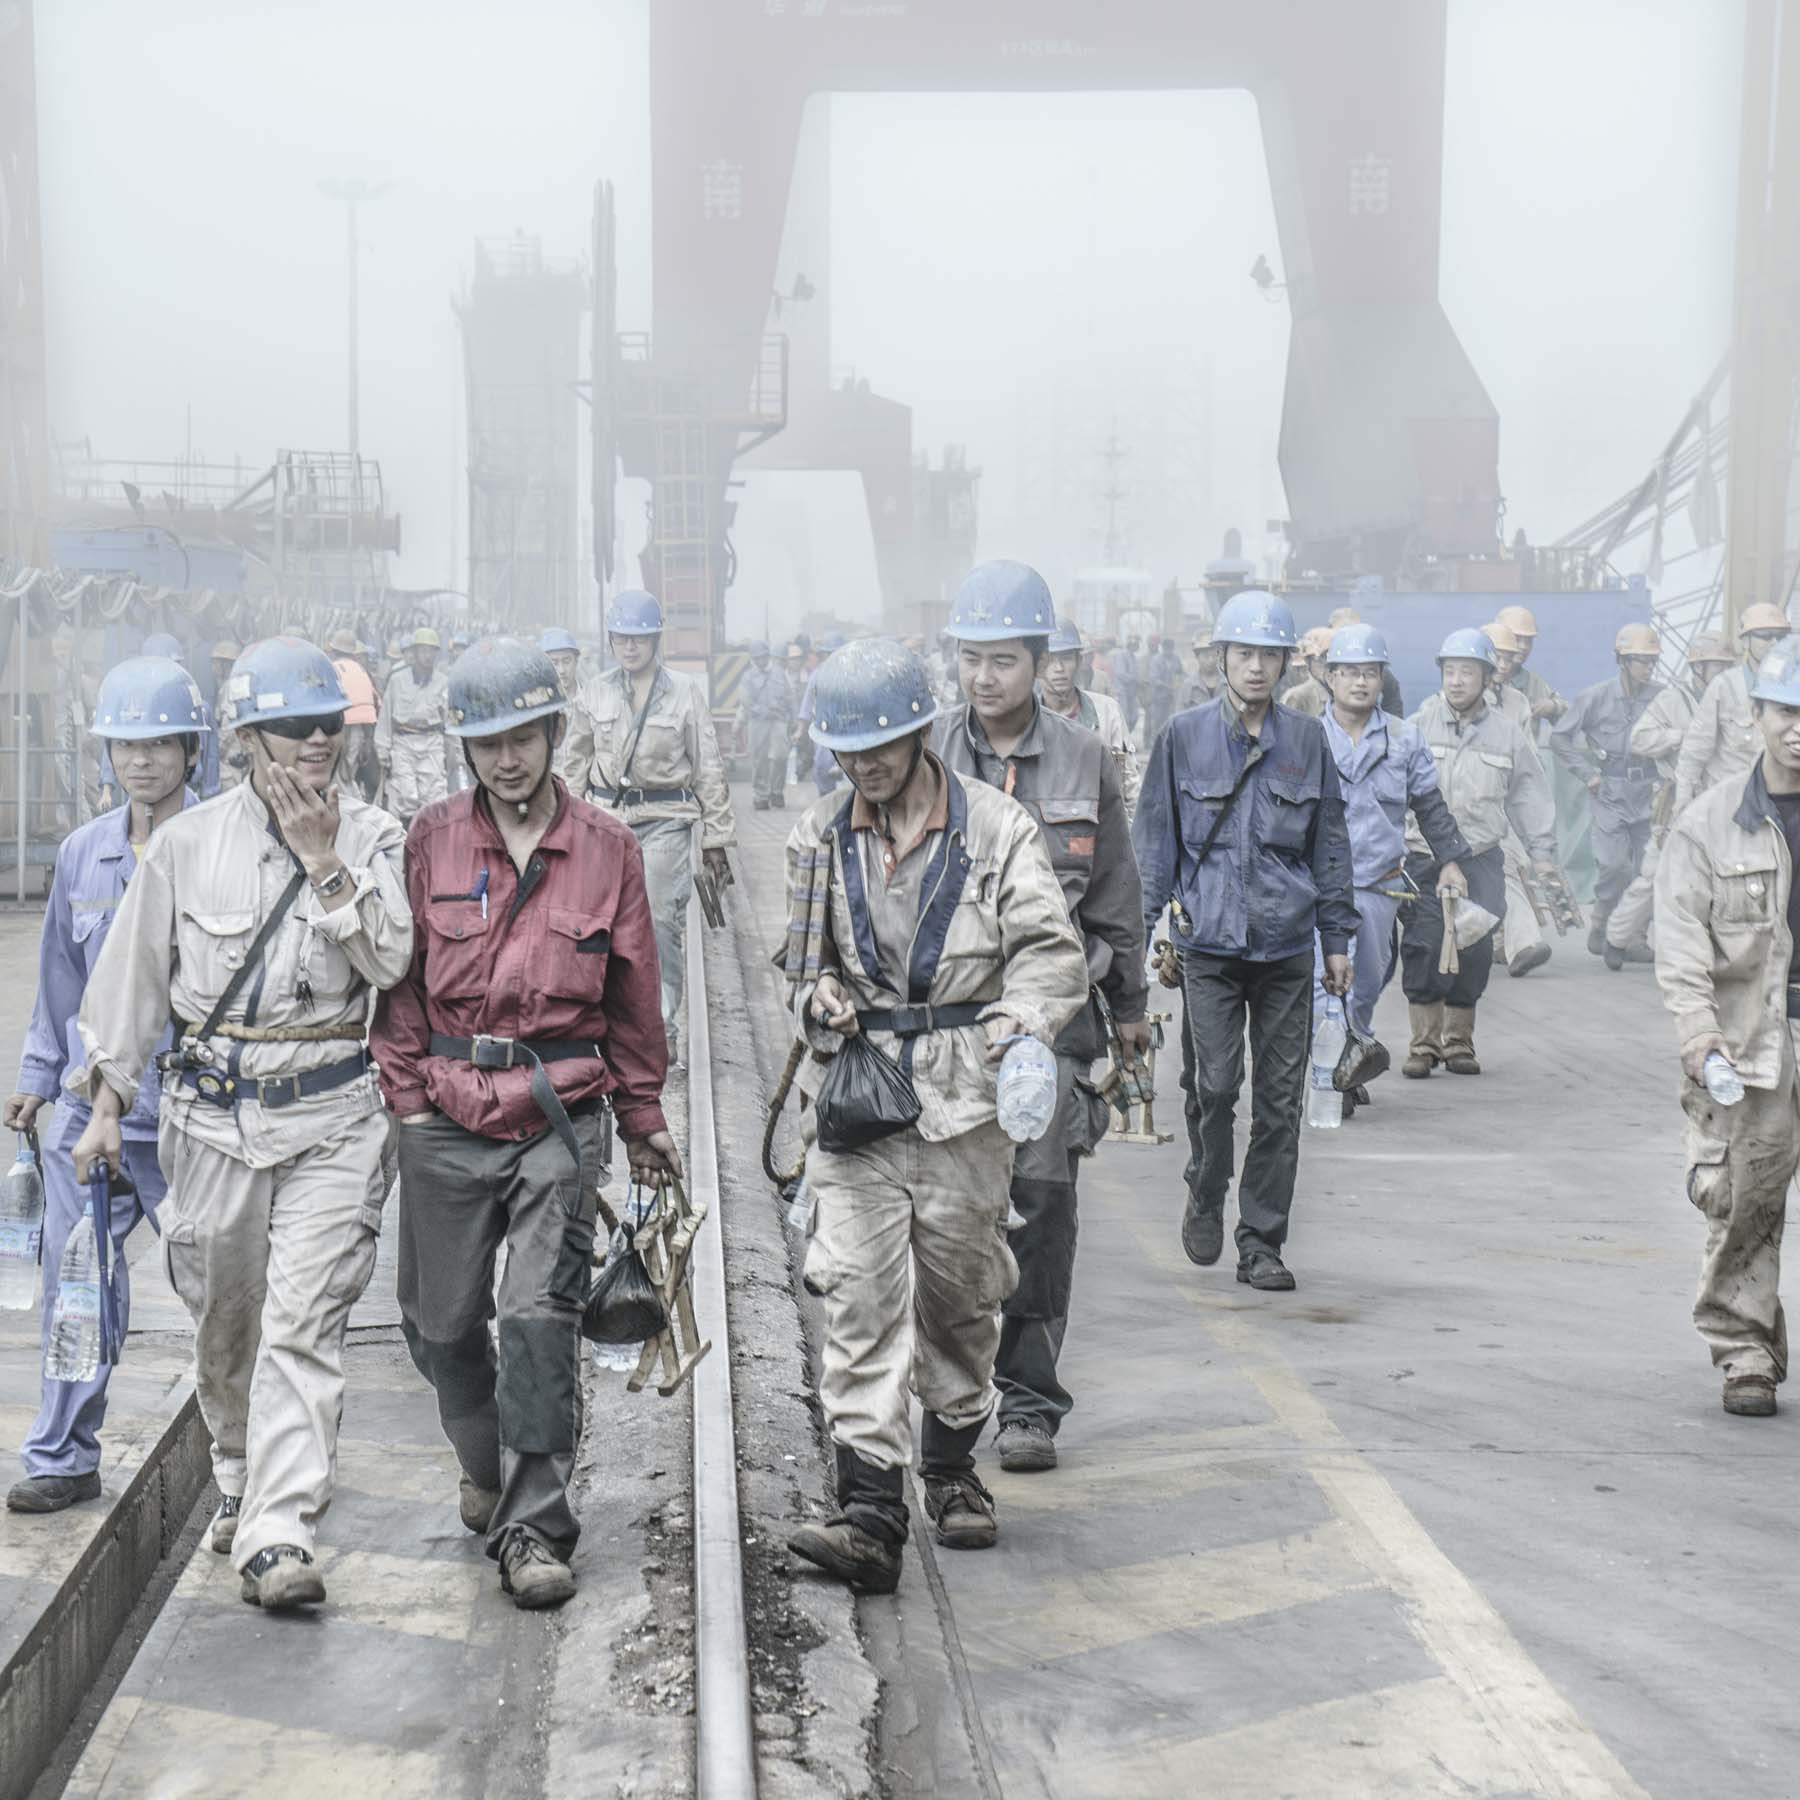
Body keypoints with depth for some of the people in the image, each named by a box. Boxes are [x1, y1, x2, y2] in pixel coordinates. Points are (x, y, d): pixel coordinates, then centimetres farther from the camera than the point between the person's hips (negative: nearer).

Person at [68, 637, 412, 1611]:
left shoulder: (371, 835, 2)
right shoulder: (186, 842, 2)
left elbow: (389, 959, -10)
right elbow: (134, 973, 9)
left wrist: (325, 863, -16)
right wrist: (108, 1096, 8)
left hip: (331, 1110, -2)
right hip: (212, 1109, 2)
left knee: (301, 1322, -11)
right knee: (224, 1318, 13)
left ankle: (277, 1537, -13)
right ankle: (243, 1475, 39)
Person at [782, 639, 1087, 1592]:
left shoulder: (995, 826, -2)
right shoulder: (821, 836, 8)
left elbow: (1052, 948, -6)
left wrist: (1023, 1013, -26)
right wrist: (818, 994, -3)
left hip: (965, 1094, -1)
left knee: (959, 1292, 11)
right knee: (861, 1296, -9)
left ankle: (950, 1464, 34)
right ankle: (870, 1511, -12)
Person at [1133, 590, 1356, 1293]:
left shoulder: (1307, 739, 8)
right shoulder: (1186, 736, 3)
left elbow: (1330, 844, 14)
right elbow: (1155, 836, 7)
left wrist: (1337, 938, 12)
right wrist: (1139, 925, 1)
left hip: (1286, 942, 2)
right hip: (1208, 938, -2)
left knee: (1280, 1097, 2)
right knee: (1213, 1082, -10)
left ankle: (1261, 1242, 12)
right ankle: (1205, 1198, 18)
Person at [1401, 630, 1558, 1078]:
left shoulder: (1506, 735, 7)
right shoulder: (1418, 727, 1)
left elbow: (1530, 796, 15)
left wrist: (1543, 854, 12)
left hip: (1481, 860, 2)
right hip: (1423, 860, -2)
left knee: (1474, 953, 2)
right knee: (1422, 950, -7)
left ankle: (1459, 1041, 16)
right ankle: (1424, 1043, 3)